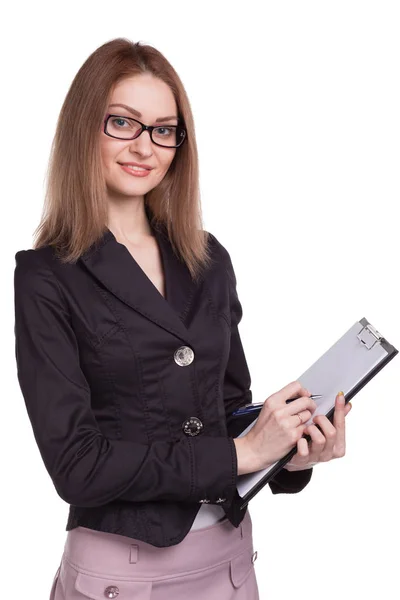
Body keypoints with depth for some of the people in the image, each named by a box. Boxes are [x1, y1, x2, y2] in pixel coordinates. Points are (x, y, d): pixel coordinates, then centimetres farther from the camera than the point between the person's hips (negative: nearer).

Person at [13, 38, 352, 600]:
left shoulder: (209, 260, 3)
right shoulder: (47, 278, -11)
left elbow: (232, 403, 9)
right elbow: (76, 464, -16)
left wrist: (294, 455, -11)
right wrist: (240, 453, -17)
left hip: (231, 553, 5)